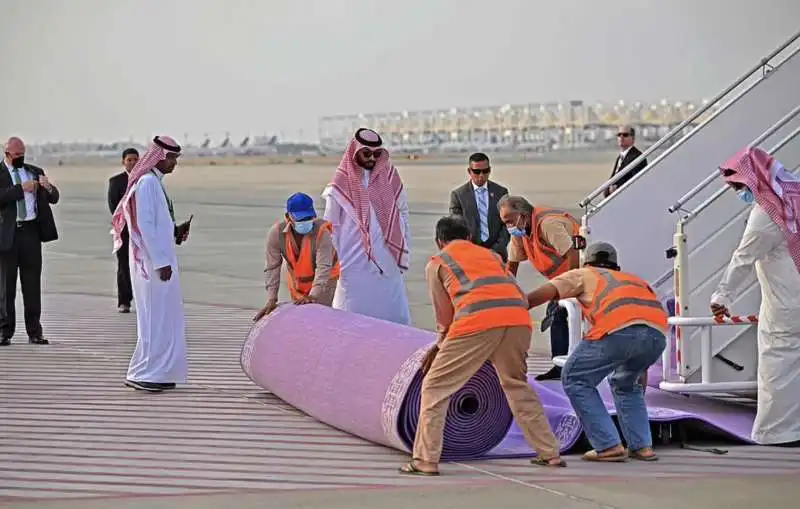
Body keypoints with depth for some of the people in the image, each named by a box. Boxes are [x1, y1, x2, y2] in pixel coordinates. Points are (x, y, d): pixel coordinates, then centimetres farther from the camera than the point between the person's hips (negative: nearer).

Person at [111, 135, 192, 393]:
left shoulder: (155, 182, 15)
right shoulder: (147, 183, -15)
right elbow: (145, 226, -20)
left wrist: (176, 231, 6)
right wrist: (161, 262, -20)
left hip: (161, 260, 10)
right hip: (153, 263, -10)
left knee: (165, 318, 12)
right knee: (156, 318, -6)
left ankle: (158, 372, 18)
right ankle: (142, 374, -1)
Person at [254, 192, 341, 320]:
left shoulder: (322, 232, -33)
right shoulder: (276, 232, -23)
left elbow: (324, 268, -35)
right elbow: (273, 268, -19)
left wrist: (313, 296, -45)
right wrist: (271, 300, -24)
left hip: (324, 279, -4)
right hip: (296, 280, 4)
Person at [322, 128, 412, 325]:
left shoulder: (389, 178, 7)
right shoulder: (343, 183, -1)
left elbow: (403, 214, 10)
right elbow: (331, 227, 2)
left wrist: (404, 254, 6)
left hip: (388, 262, 3)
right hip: (355, 263, -3)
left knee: (395, 317, 2)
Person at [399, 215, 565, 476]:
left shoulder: (436, 263, 23)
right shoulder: (490, 255, 34)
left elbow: (445, 315, 21)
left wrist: (441, 344, 39)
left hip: (478, 320, -5)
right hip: (518, 319, 5)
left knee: (435, 388, 7)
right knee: (517, 386, 25)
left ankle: (425, 460, 1)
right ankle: (549, 453, 26)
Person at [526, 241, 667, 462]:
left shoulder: (584, 275, 28)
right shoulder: (634, 279, 41)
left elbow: (546, 292, 10)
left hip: (619, 329, -5)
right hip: (658, 333, 5)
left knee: (576, 380, 14)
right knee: (625, 384, 32)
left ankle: (608, 446, 7)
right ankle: (642, 446, 21)